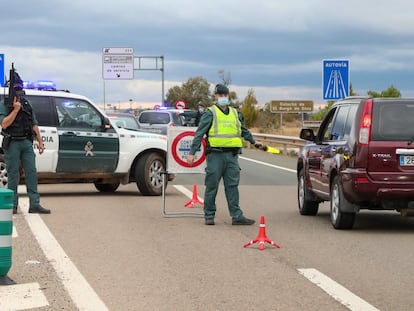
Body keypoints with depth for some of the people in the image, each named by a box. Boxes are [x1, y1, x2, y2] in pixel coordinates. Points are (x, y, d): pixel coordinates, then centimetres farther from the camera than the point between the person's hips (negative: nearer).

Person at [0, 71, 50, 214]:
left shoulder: (27, 104, 16)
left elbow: (34, 124, 18)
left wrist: (40, 141, 13)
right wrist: (15, 109, -17)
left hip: (27, 143, 5)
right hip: (12, 143, -5)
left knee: (32, 173, -1)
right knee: (13, 174, -2)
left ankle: (34, 204, -1)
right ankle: (13, 205, 3)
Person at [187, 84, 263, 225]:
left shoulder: (234, 113, 16)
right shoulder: (210, 113, 0)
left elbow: (243, 130, 33)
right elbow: (199, 133, -5)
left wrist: (253, 142, 39)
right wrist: (192, 152, -12)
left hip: (232, 155, 5)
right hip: (215, 155, -4)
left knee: (232, 186, 3)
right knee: (212, 186, 0)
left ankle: (236, 216, 3)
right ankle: (209, 216, 9)